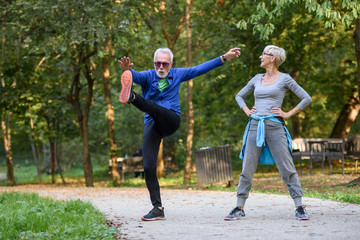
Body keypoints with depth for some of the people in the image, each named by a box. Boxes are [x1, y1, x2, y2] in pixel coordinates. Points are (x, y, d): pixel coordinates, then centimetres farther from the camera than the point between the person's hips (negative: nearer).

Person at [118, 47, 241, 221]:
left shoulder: (177, 74, 13)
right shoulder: (148, 76, 6)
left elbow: (201, 69, 17)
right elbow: (135, 76, -16)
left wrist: (224, 58, 13)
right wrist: (126, 69, -40)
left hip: (171, 120, 0)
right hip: (151, 125, 1)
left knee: (154, 108, -34)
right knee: (148, 167, -10)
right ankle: (158, 209, -5)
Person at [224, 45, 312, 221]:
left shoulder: (284, 79, 4)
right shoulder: (257, 78, 17)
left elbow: (306, 99, 3)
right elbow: (239, 96, 30)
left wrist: (287, 114, -2)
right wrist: (247, 111, 13)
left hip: (274, 126, -4)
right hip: (255, 126, 4)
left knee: (287, 168, -6)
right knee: (247, 169, 3)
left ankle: (299, 208, -3)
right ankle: (239, 208, 8)